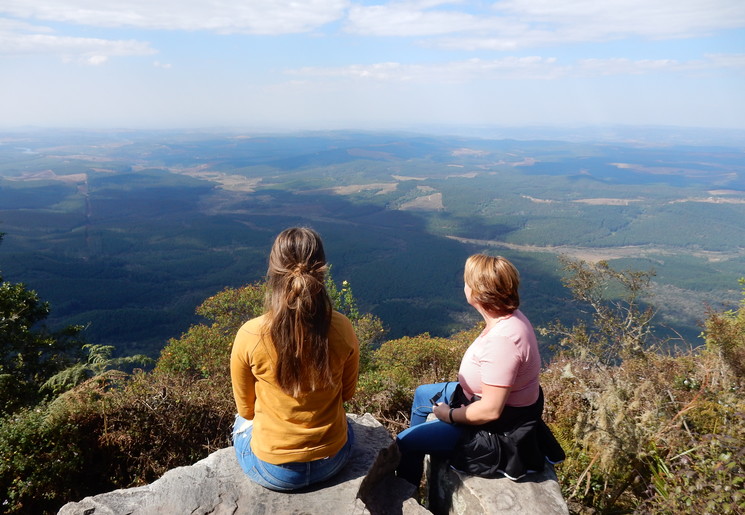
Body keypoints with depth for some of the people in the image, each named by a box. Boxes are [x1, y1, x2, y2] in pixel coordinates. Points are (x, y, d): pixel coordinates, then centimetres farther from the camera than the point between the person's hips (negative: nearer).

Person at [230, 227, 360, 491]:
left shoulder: (249, 335, -23)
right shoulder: (342, 329, -18)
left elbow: (245, 408, -5)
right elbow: (347, 393, 0)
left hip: (273, 471, -1)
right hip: (333, 461, 2)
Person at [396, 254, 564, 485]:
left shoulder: (502, 340, -36)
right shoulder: (510, 317, -6)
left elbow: (490, 411, -32)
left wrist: (449, 415, -16)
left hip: (499, 430, -10)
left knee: (405, 441, -2)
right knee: (421, 394, 26)